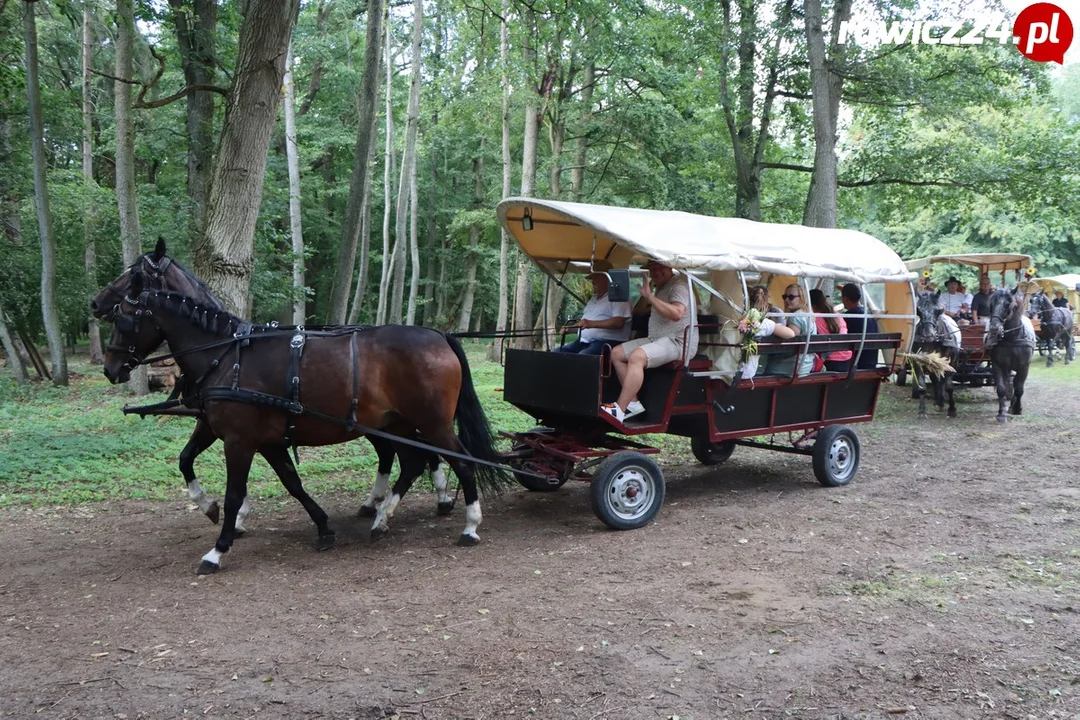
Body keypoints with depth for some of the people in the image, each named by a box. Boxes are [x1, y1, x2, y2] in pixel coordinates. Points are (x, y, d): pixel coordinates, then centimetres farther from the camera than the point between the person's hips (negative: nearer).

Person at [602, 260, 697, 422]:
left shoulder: (679, 285, -9)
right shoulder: (659, 287, 22)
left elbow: (676, 313, -29)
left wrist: (650, 296, -26)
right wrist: (646, 296, 15)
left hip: (678, 342, -11)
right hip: (655, 340, 11)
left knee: (637, 357, -33)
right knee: (617, 353, 4)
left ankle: (619, 410, -33)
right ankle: (633, 402, -2)